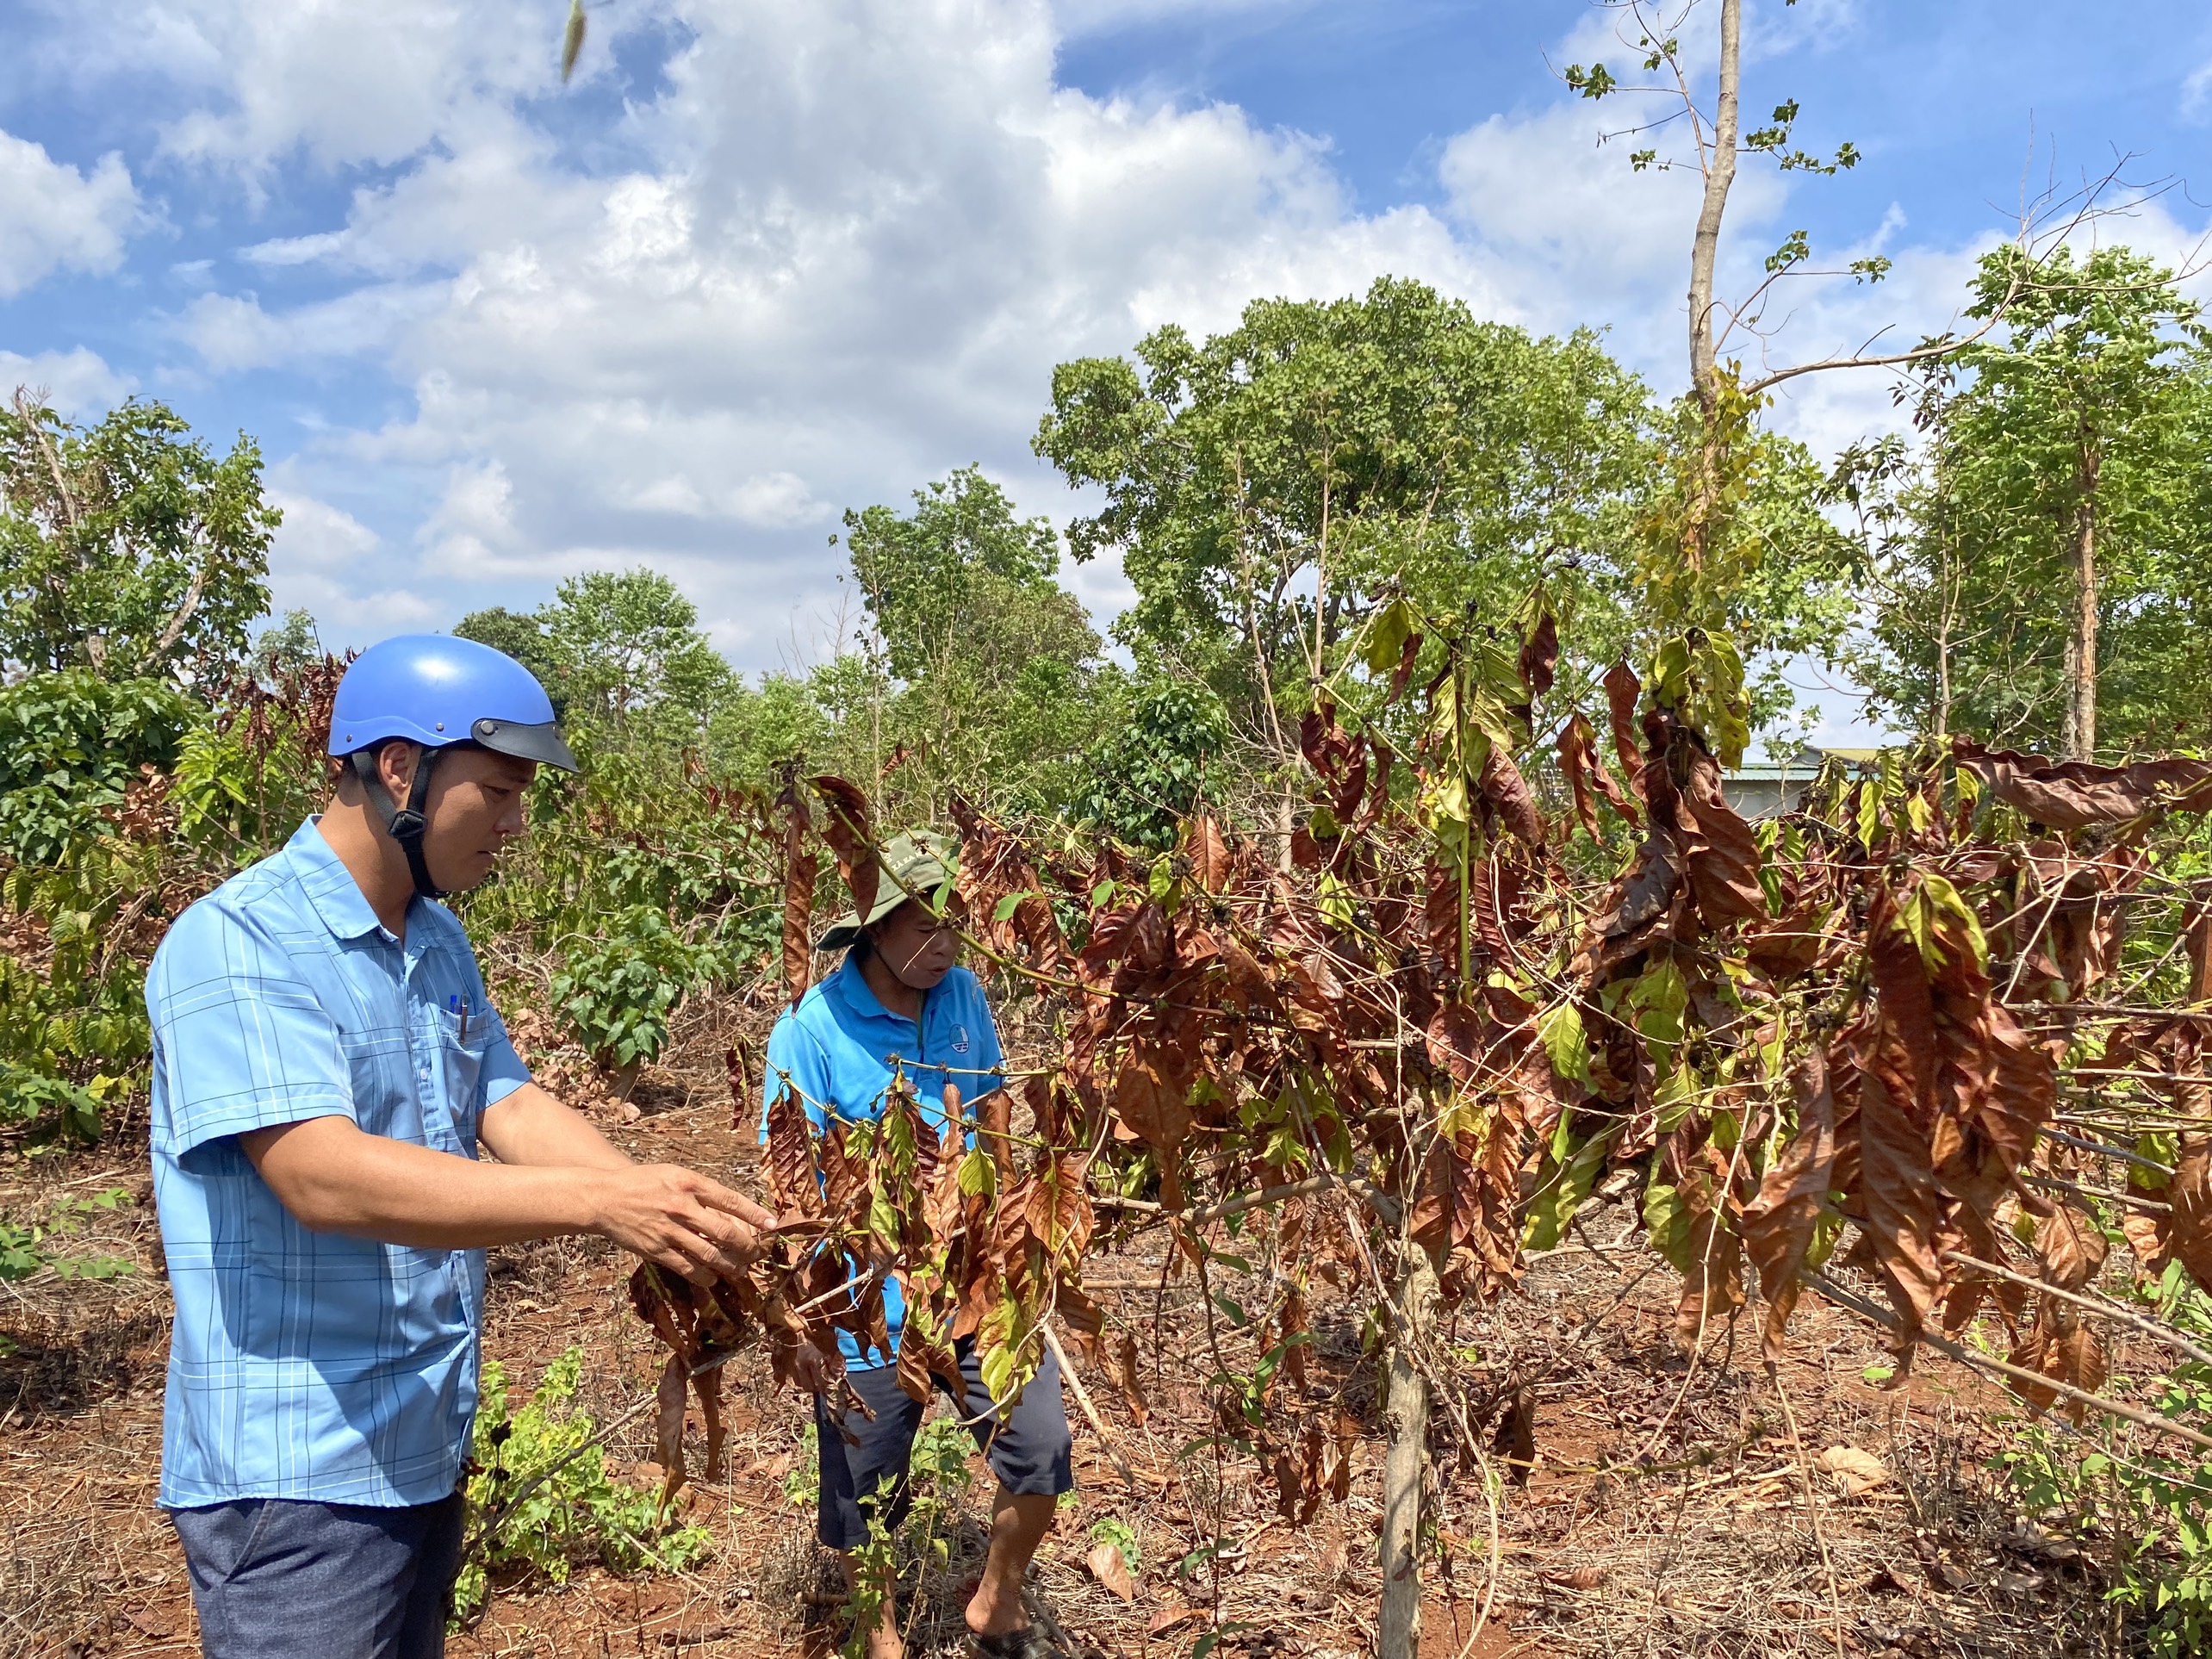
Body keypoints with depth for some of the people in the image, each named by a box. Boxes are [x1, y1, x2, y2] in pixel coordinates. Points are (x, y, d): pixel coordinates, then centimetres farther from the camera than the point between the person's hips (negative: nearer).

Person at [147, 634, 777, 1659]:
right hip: (299, 1473, -8)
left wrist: (665, 1205, -16)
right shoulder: (238, 942, -19)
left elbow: (508, 1108, 2)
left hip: (425, 1448, 8)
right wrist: (597, 1203, -36)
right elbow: (322, 1176, -29)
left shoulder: (439, 945, 8)